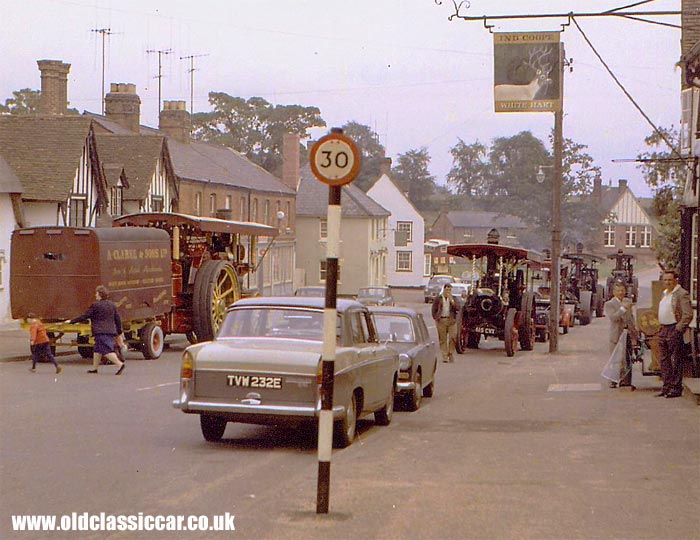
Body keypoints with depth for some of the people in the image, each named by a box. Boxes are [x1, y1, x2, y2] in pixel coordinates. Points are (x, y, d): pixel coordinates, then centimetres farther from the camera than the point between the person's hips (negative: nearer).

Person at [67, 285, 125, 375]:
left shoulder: (95, 305, -8)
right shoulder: (112, 305, 11)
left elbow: (84, 317, -6)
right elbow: (118, 319, 13)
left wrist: (72, 321, 3)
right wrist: (119, 331, 21)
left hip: (101, 332, -8)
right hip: (111, 331, 8)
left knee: (107, 351, -12)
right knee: (97, 349, 18)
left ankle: (120, 364, -26)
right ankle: (94, 368, 24)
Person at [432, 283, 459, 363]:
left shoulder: (453, 298, 10)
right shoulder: (438, 298, 6)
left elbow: (457, 308, -3)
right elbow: (434, 310, 8)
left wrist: (451, 300, -12)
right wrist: (436, 318, -2)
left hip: (451, 320, 1)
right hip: (441, 320, -1)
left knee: (452, 337, -9)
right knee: (443, 339, -1)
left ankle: (451, 354, 6)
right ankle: (445, 356, 2)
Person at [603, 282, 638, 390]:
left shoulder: (628, 301, 13)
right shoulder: (609, 304, -5)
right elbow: (612, 317, -20)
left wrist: (635, 329, 17)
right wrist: (623, 308, -24)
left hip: (628, 333, 5)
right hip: (616, 335, -5)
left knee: (628, 359, 6)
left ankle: (627, 381, 11)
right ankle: (613, 381, 4)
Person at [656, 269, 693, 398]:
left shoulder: (681, 294, -11)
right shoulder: (665, 293, 17)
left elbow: (688, 315, -17)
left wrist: (679, 329, -19)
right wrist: (661, 327, 15)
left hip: (674, 329, -9)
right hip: (663, 330, 9)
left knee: (676, 360, -4)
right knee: (664, 360, 11)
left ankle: (676, 388, 0)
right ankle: (667, 386, 19)